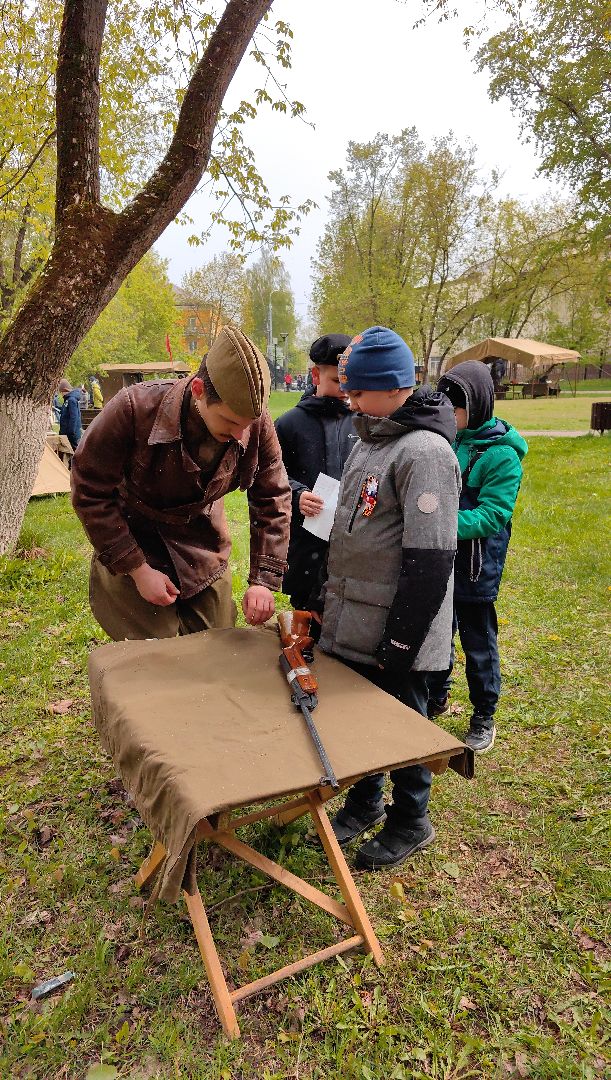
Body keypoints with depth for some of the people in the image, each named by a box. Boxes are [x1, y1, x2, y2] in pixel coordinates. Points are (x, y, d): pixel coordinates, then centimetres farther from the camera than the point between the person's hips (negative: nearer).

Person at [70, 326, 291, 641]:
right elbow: (90, 493, -18)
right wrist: (137, 568, -19)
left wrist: (262, 580, -16)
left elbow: (273, 500, -9)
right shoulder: (133, 409, -30)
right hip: (133, 549, -3)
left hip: (204, 553, 3)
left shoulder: (257, 424, -21)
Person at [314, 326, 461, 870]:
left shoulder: (425, 452, -19)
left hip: (394, 630, -8)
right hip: (354, 621, 8)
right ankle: (365, 803, 40)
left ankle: (411, 821, 31)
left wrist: (401, 641, -20)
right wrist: (329, 596, 20)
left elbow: (429, 560, -23)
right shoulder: (369, 440, 10)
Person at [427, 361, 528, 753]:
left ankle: (484, 717, 31)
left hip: (476, 564, -5)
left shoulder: (502, 453, -16)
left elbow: (492, 516, -22)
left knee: (478, 642, 10)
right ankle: (436, 699, 42)